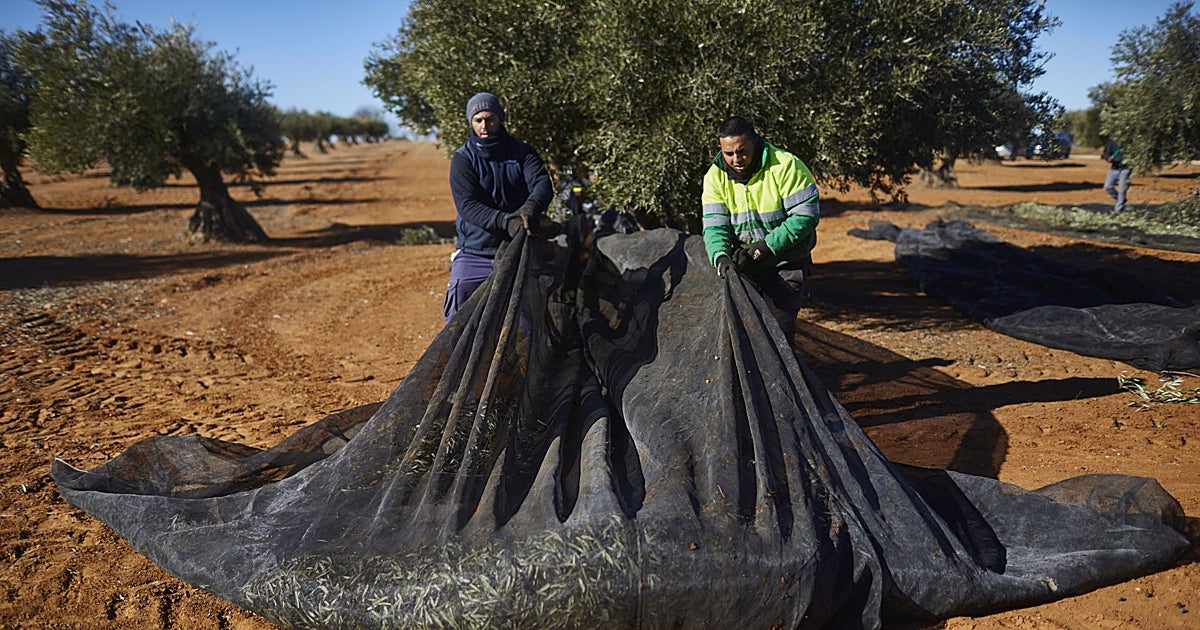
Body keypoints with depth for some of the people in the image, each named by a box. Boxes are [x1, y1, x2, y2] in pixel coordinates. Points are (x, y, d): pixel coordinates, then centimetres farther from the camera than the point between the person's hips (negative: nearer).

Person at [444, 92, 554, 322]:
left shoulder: (522, 153, 2)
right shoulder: (463, 159, -3)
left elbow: (542, 184, -16)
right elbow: (466, 205, -17)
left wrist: (530, 207, -40)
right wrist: (505, 221, -35)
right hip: (473, 255, -1)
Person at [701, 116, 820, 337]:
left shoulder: (786, 166, -19)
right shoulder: (715, 176, -6)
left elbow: (807, 214, -19)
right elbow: (714, 226, -8)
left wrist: (768, 246, -25)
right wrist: (720, 257, -29)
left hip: (786, 263, -3)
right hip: (743, 262, 4)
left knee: (780, 326, -8)